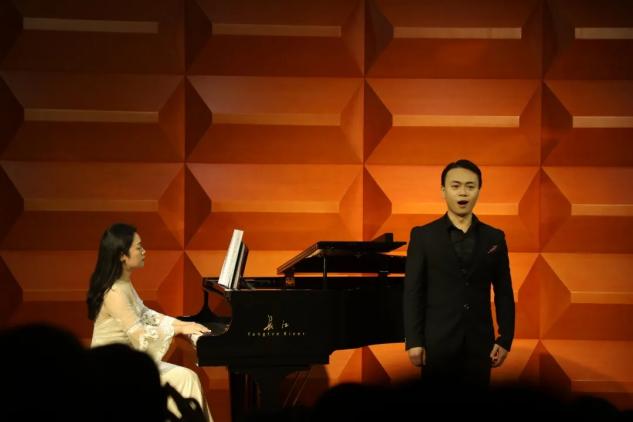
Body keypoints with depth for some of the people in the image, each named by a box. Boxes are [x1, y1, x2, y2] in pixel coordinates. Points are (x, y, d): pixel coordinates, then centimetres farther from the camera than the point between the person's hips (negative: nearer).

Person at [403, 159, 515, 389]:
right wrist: (413, 341, -8)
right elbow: (413, 292, -2)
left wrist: (505, 340, 1)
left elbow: (504, 292, 8)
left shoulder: (494, 238, 8)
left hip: (479, 343, 2)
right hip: (437, 342, -2)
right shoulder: (423, 236, 2)